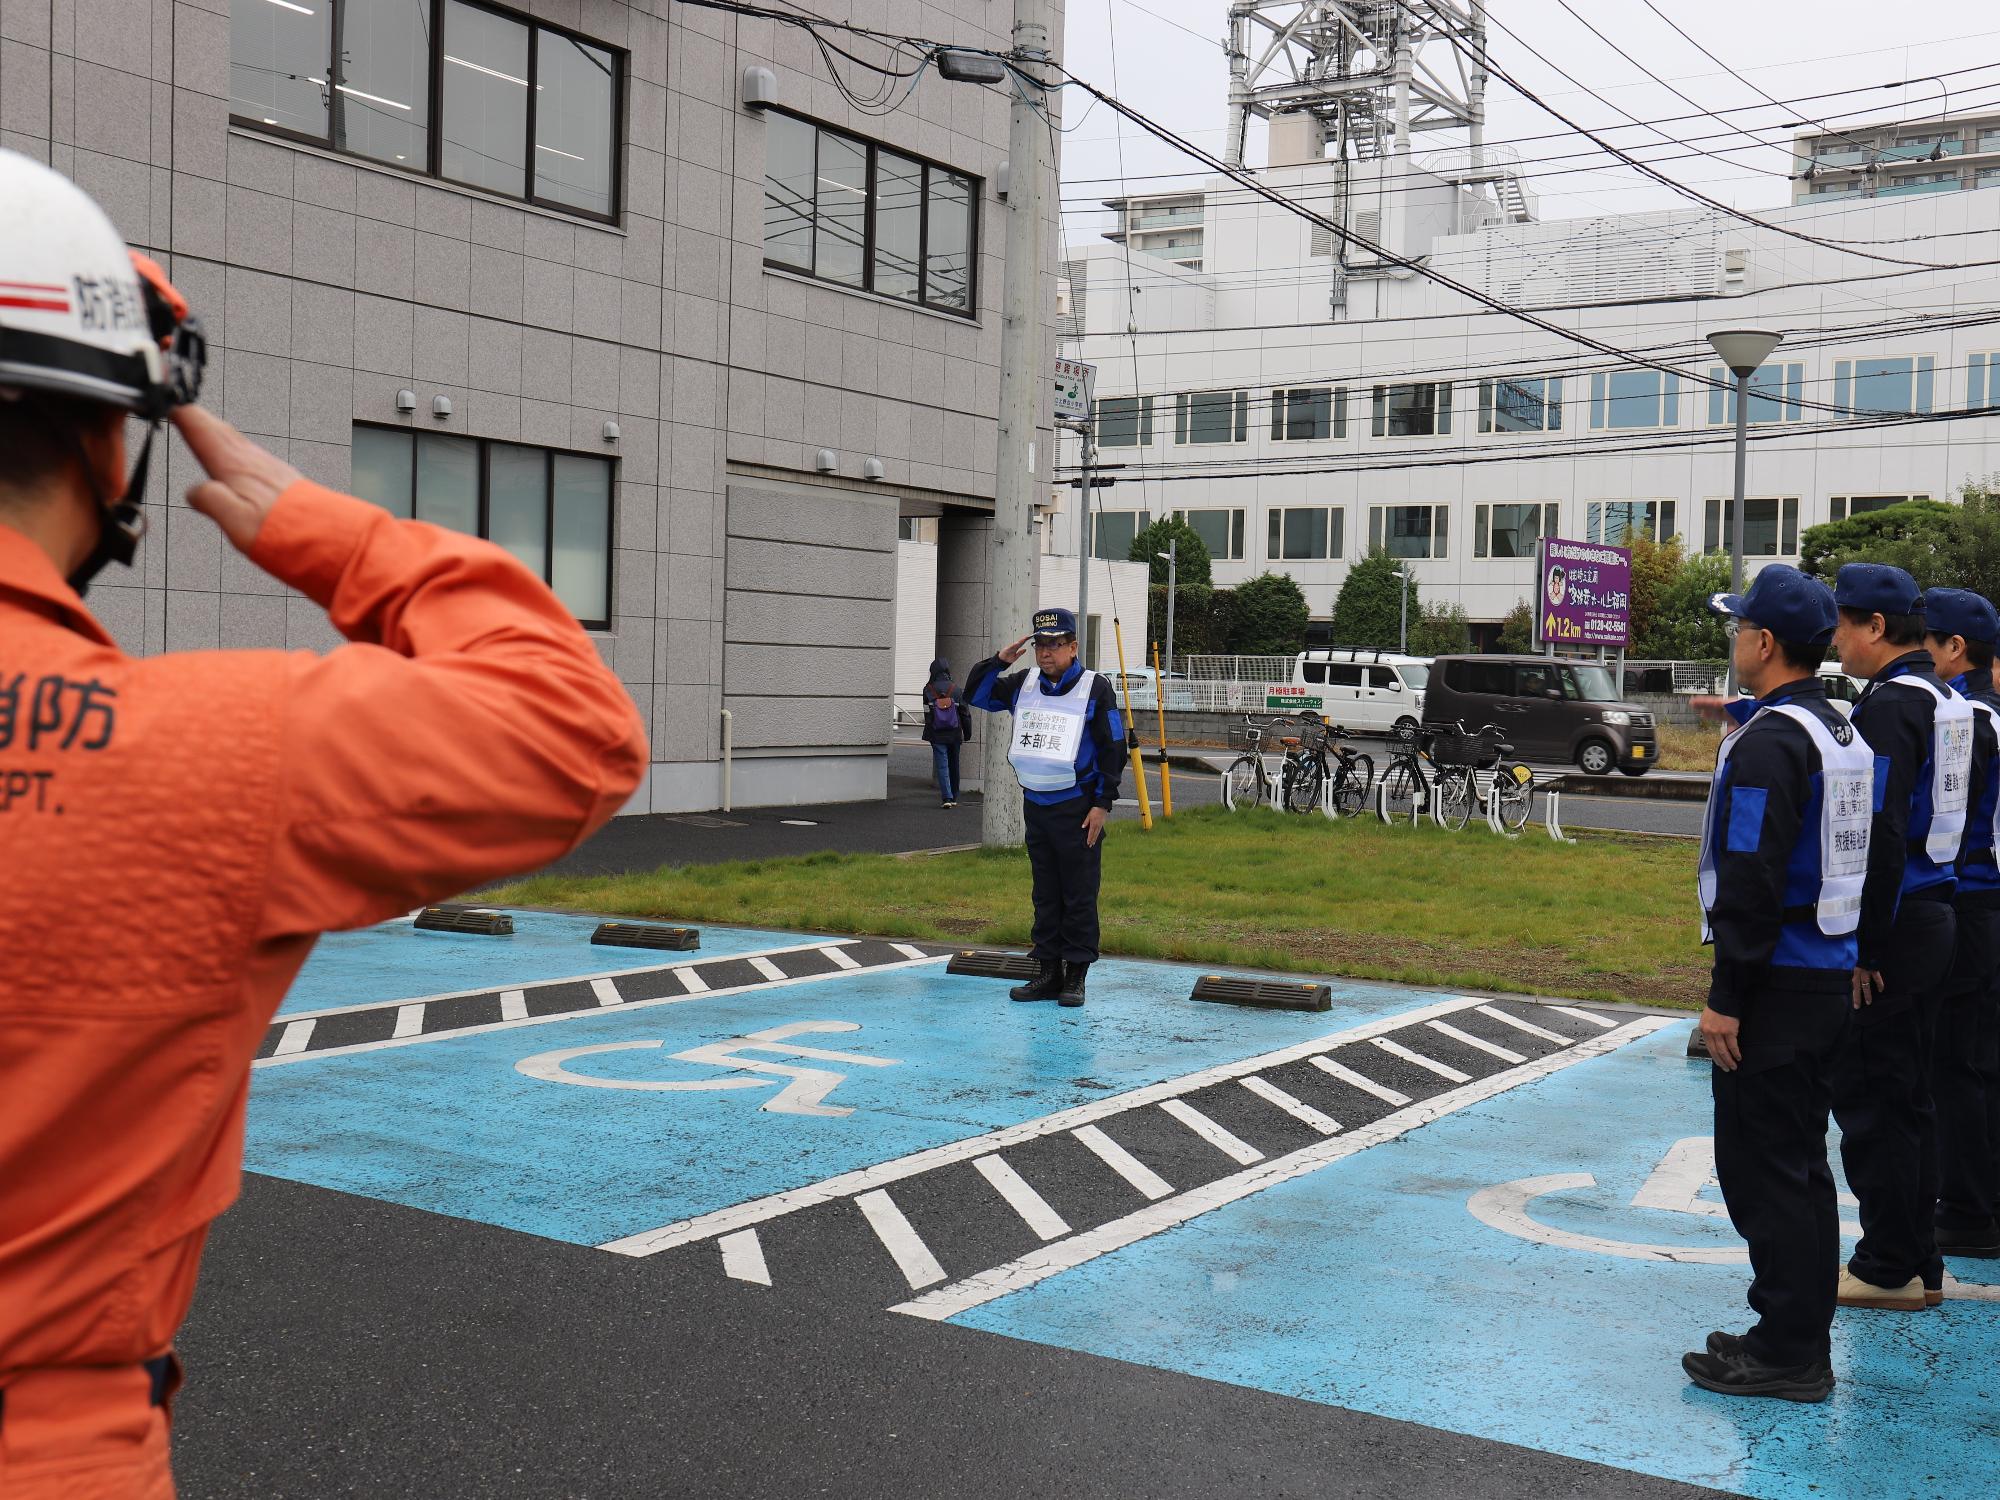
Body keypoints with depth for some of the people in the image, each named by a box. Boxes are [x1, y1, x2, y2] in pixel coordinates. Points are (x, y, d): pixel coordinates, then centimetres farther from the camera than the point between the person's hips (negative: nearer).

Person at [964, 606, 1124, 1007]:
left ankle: (1076, 975, 6)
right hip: (1035, 805, 5)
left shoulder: (1095, 689, -5)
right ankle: (1048, 972, 16)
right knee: (1045, 895, 10)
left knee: (1079, 896, -1)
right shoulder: (1023, 685, 8)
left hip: (1077, 808, -5)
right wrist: (999, 661, -2)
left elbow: (1113, 749, -5)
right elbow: (975, 695, 14)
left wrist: (1102, 804, -9)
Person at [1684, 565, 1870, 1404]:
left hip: (1777, 987, -10)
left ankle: (1787, 1353, 3)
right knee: (1796, 1162, 16)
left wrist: (1725, 998, -19)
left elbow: (1751, 884, -22)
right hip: (1829, 977, 10)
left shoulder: (1769, 741, -17)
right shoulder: (1841, 734, 13)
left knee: (1763, 1166, -3)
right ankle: (1799, 1337, 25)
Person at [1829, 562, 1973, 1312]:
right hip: (1933, 917, 10)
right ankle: (1918, 1264, 23)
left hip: (1893, 928, -10)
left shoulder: (1889, 707, -17)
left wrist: (1863, 948, -20)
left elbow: (1880, 837, -23)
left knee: (1869, 1099, -2)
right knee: (1907, 1098, 15)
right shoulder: (1947, 702, 13)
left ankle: (1888, 1270, 5)